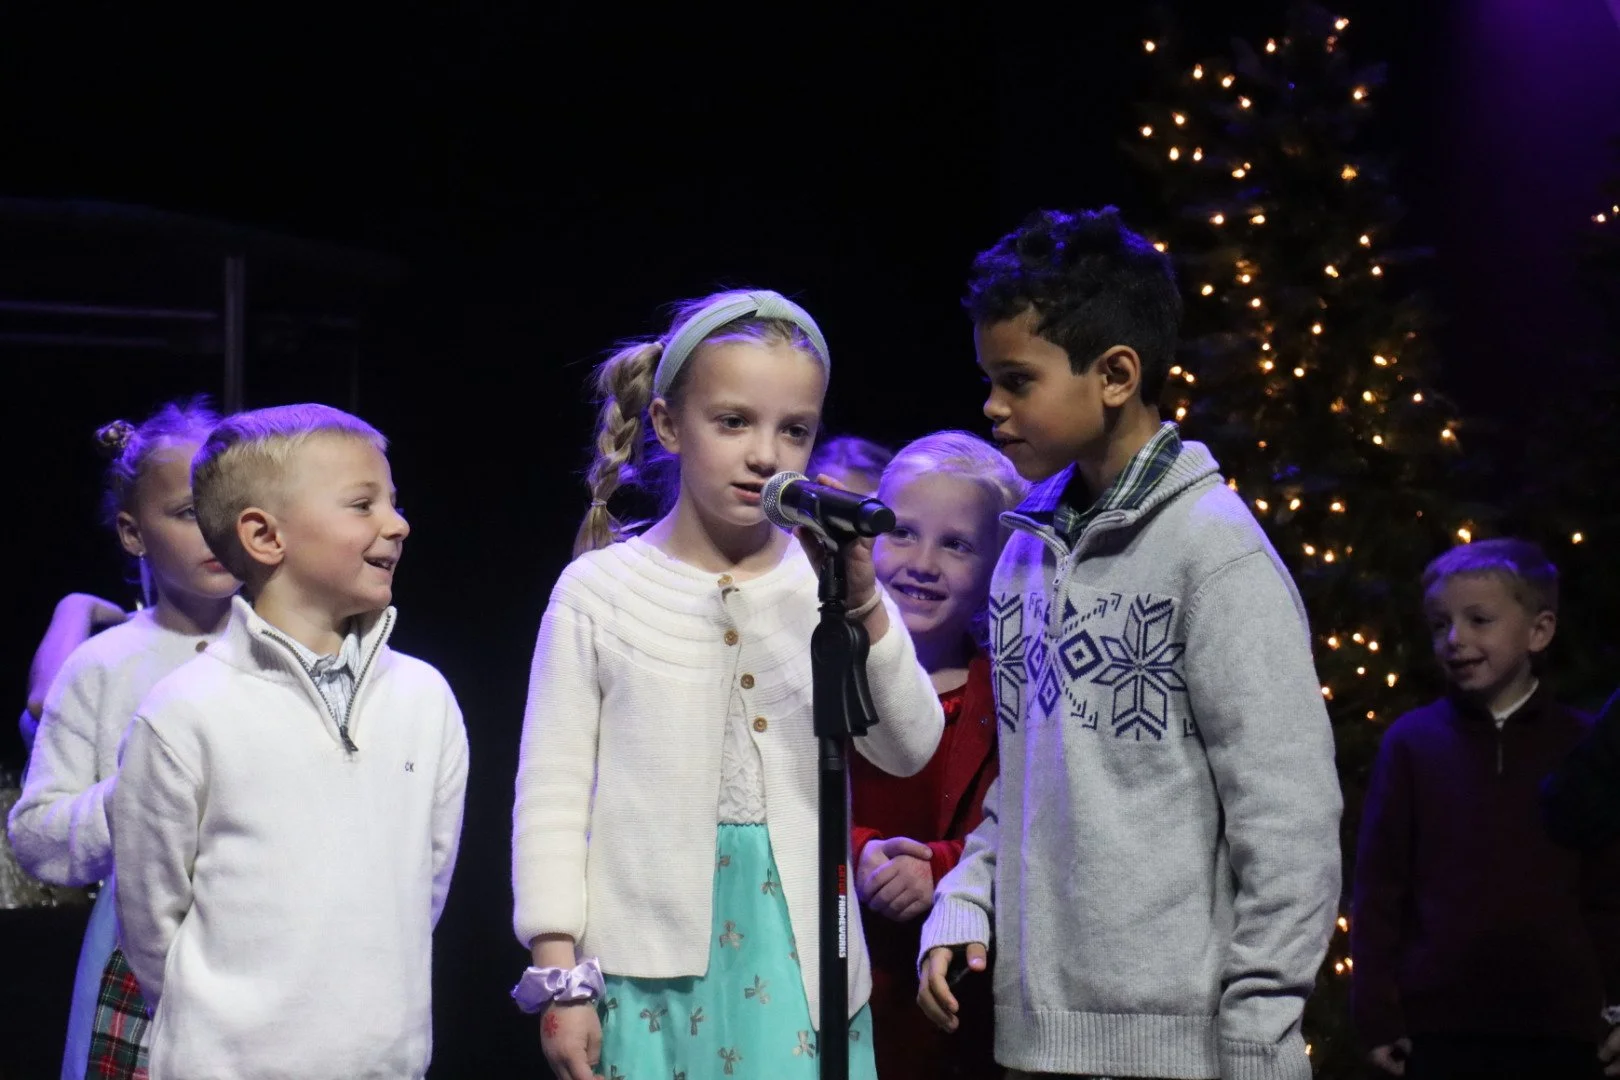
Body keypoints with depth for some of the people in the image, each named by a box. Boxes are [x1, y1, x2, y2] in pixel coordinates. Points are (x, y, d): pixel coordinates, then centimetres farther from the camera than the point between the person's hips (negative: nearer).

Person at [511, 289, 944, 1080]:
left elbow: (909, 749, -3)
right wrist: (560, 977, -4)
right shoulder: (599, 591, -1)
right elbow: (551, 794, 0)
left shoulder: (825, 586, 6)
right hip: (649, 971, -2)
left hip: (797, 964, 2)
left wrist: (863, 607, -16)